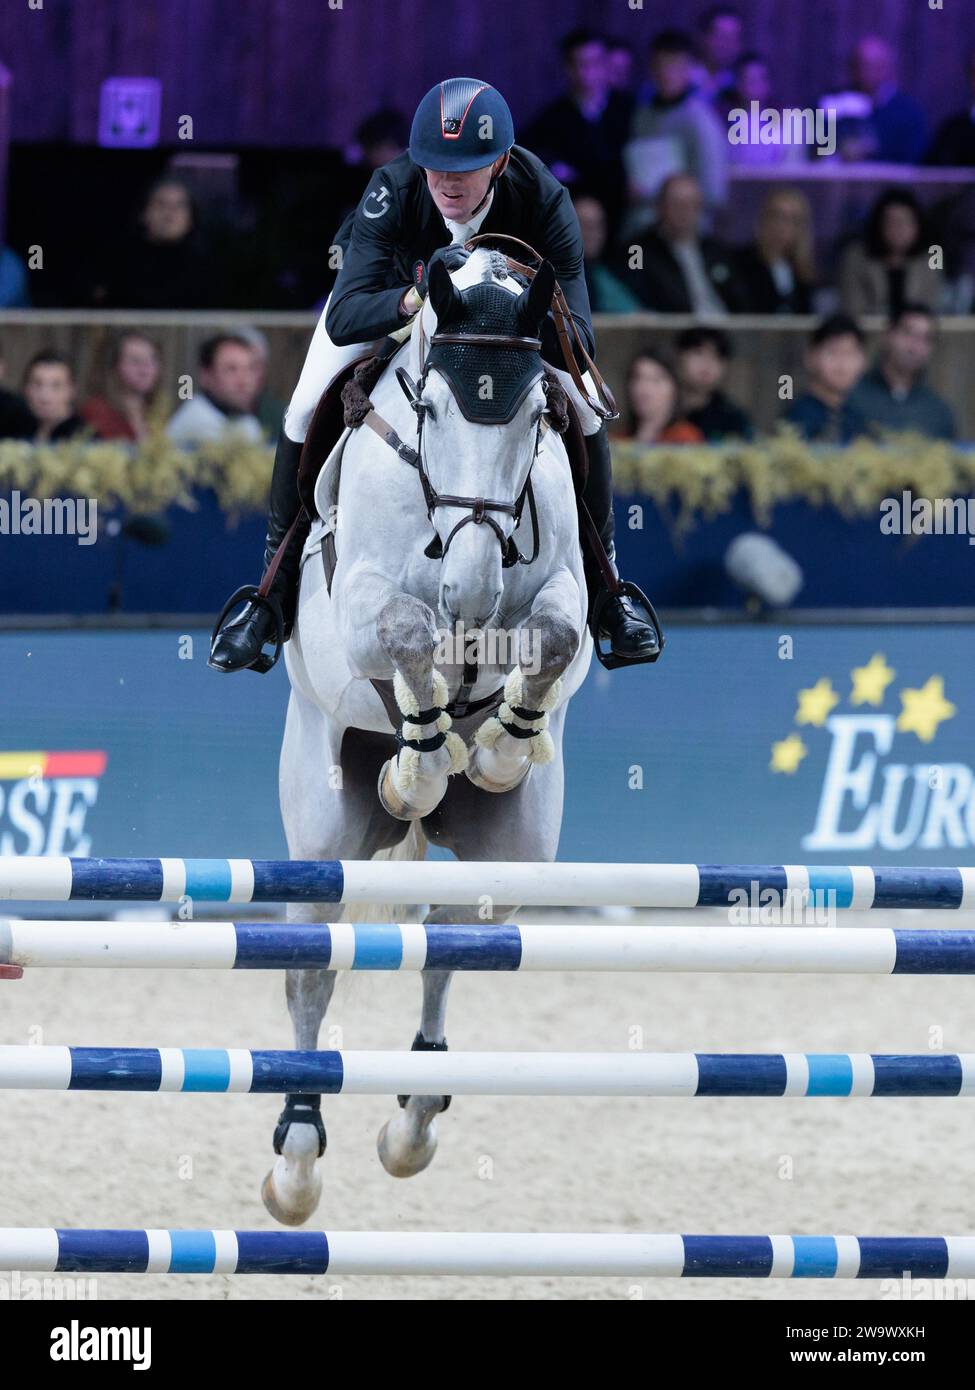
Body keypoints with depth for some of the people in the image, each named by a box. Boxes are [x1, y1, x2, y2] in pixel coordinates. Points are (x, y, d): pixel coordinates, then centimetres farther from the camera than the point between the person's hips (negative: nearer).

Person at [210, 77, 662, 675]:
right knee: (306, 412, -16)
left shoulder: (542, 200, -39)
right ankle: (276, 591, 4)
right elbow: (342, 320, -48)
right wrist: (414, 299, -67)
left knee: (586, 408, -12)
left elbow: (577, 341, -42)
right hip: (390, 284, -1)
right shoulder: (393, 190, -41)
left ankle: (603, 584, 9)